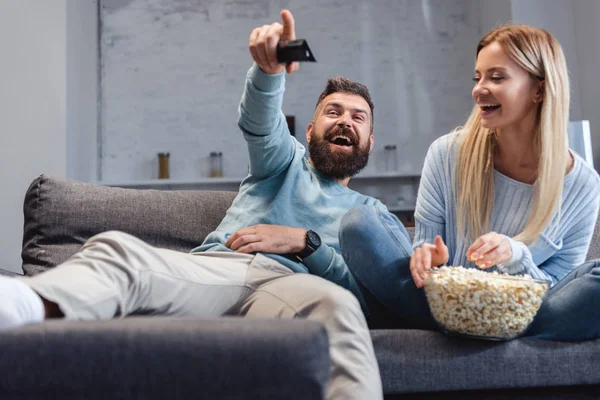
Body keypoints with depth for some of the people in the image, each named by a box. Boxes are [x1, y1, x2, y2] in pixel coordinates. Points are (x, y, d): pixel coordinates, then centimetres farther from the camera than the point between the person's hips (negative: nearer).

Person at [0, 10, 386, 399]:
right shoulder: (287, 162, 29)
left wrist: (305, 241, -2)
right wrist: (269, 69, -21)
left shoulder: (369, 211, 30)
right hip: (212, 267, 0)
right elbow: (260, 122, 3)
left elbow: (365, 289, 13)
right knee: (117, 248, -32)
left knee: (338, 306, -38)